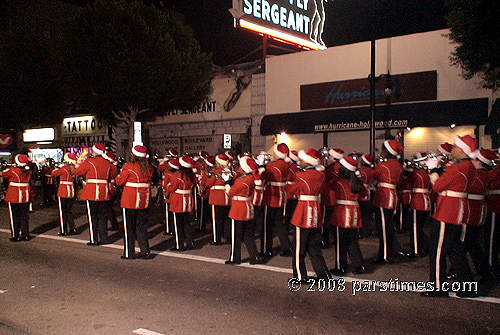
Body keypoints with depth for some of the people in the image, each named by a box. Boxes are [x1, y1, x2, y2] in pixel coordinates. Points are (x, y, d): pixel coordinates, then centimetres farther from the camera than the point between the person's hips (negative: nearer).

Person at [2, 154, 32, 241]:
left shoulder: (12, 170, -14)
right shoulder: (28, 171, -1)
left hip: (14, 198, -4)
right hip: (25, 197, 4)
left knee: (14, 217, 6)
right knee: (24, 216, 12)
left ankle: (16, 236, 11)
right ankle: (25, 235, 17)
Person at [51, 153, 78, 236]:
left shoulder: (64, 169, -14)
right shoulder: (74, 169, 2)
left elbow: (53, 174, -4)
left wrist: (57, 169, 16)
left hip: (63, 193, -5)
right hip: (72, 192, 6)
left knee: (63, 212, 4)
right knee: (69, 212, 15)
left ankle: (63, 231, 9)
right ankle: (73, 229, 13)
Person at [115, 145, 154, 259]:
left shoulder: (128, 167, -12)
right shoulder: (149, 168, 2)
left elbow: (119, 182, -3)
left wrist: (119, 175, 15)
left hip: (130, 202, -5)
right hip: (144, 202, 5)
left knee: (129, 228, 6)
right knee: (142, 227, 14)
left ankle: (129, 253, 11)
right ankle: (145, 252, 16)